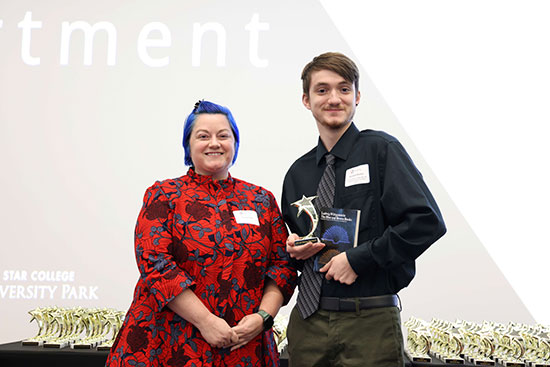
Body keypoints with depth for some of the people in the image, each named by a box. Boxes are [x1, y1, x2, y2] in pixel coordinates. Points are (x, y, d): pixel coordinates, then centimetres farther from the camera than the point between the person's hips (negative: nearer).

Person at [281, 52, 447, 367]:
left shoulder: (381, 150, -4)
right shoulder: (298, 173, 13)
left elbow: (427, 221, -13)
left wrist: (357, 258, -14)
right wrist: (294, 249, 2)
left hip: (371, 321, -4)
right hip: (308, 321, 4)